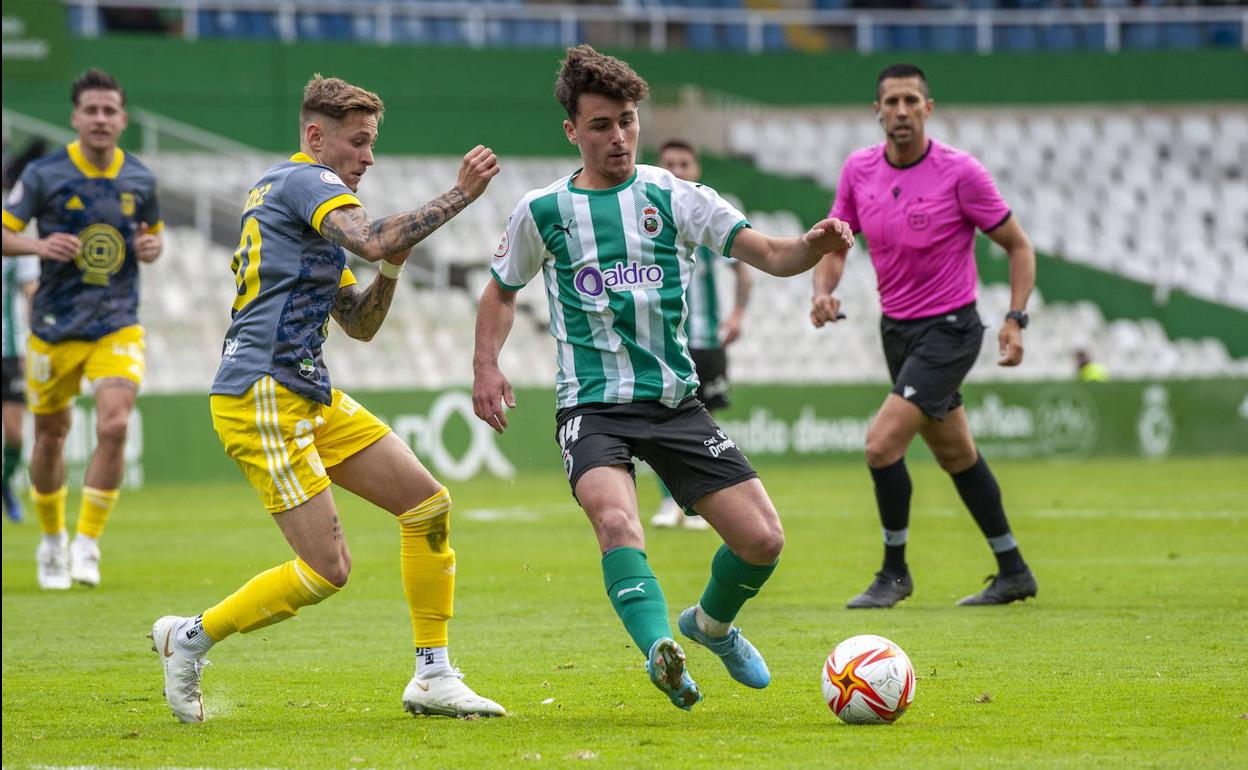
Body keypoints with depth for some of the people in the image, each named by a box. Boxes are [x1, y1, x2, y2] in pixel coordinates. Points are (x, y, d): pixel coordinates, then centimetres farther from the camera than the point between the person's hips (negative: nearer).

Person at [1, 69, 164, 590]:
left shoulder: (139, 180, 3)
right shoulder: (44, 175, -6)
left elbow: (153, 234, 20)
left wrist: (152, 248, -4)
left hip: (118, 326, 1)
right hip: (55, 326, -1)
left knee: (114, 426, -19)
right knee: (50, 437, 9)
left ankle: (88, 543, -7)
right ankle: (52, 541, 32)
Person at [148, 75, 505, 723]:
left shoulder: (306, 201, 22)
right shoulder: (302, 182, -8)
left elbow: (359, 323, 24)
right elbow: (376, 240, -28)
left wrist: (392, 267, 7)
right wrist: (460, 195, -21)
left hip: (311, 399, 10)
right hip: (262, 399, -10)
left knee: (428, 505, 4)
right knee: (327, 570, -12)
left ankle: (432, 677, 7)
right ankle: (190, 638, 6)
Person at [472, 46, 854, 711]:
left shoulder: (673, 197, 1)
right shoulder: (542, 211, 2)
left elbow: (770, 255, -7)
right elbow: (502, 290, 19)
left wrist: (815, 245, -29)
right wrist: (486, 366, 4)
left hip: (675, 401, 2)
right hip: (593, 406, -2)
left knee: (762, 539, -5)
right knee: (616, 518, -33)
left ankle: (713, 623, 26)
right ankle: (660, 649, -44)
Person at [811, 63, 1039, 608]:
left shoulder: (959, 172, -15)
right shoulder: (859, 170, -1)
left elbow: (1017, 245, -6)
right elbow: (835, 245, 9)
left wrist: (1016, 319, -15)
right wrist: (824, 292, -12)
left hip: (949, 329, -6)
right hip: (896, 329, 6)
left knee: (882, 444, -18)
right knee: (956, 456, 15)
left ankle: (894, 572, 0)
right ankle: (1013, 573, 28)